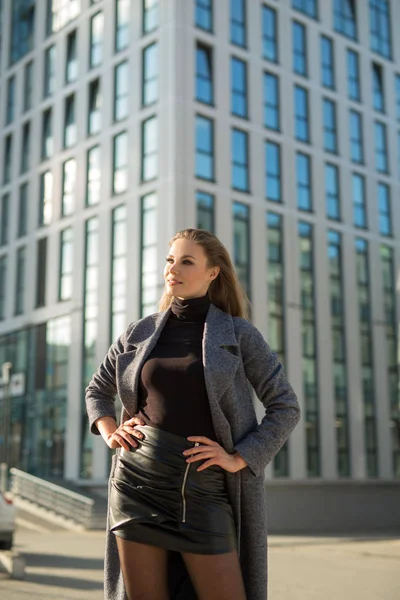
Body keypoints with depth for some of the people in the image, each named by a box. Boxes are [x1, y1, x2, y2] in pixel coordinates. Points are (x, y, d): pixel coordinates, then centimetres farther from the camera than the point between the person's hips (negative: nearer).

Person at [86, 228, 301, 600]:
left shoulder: (238, 333, 1)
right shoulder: (139, 332, 10)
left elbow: (285, 408, 2)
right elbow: (97, 391, 24)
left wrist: (238, 458, -8)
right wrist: (109, 433, 6)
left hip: (202, 487, -2)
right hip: (138, 479, 3)